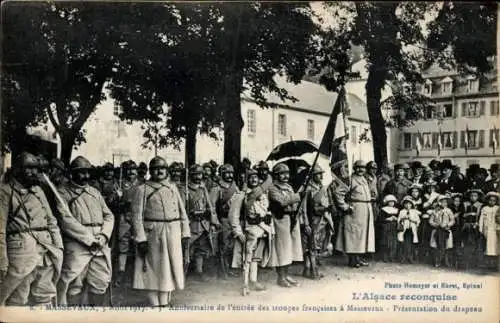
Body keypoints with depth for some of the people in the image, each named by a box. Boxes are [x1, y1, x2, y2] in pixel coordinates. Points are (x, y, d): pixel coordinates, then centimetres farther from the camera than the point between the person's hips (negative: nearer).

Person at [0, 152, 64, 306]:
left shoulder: (38, 190, 18)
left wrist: (58, 247, 11)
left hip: (47, 252, 6)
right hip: (22, 250, -6)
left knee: (44, 298, 11)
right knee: (17, 301, -1)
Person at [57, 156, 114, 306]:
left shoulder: (95, 192, 19)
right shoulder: (63, 193, 1)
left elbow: (109, 215, 15)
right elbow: (66, 221, -12)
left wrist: (104, 235, -5)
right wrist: (89, 238, -15)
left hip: (101, 245, 5)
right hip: (77, 245, -5)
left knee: (100, 283, 6)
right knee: (75, 286, -1)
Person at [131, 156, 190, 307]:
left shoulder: (173, 187, 12)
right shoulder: (142, 189, -1)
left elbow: (182, 213, 12)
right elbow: (137, 216, -7)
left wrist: (185, 234, 5)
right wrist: (141, 239, -15)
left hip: (174, 234, 5)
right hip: (153, 235, -4)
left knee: (170, 268, 9)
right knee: (154, 270, 1)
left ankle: (165, 302, 22)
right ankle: (155, 304, 11)